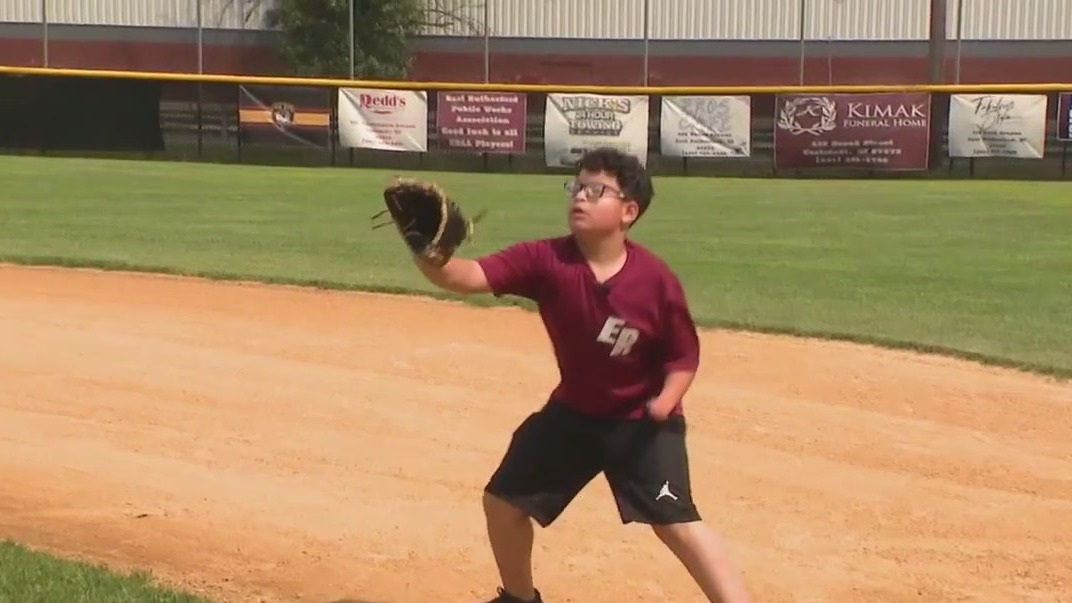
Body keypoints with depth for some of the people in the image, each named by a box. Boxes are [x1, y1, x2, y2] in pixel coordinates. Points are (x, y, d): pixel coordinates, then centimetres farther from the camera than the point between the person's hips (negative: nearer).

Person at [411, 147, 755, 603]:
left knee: (676, 521, -19)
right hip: (573, 412, 5)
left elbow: (684, 355, -9)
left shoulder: (655, 278, -23)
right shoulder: (546, 260, -19)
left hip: (640, 420, -4)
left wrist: (664, 404, -27)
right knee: (503, 501, 12)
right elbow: (465, 277, -31)